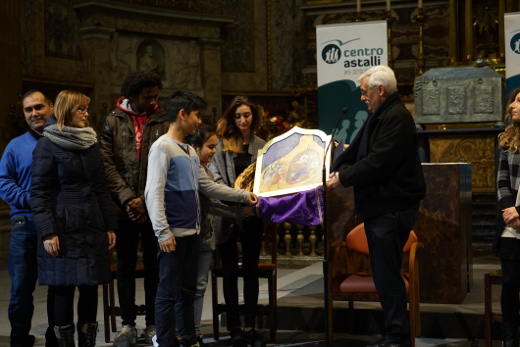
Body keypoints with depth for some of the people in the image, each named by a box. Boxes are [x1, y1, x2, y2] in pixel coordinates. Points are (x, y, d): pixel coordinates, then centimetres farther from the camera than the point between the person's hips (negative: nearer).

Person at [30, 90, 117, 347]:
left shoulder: (91, 143, 14)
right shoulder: (48, 145, -2)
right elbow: (39, 193, -6)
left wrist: (110, 226, 10)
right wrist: (47, 232, -14)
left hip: (92, 228, 5)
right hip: (64, 228, -5)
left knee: (90, 288, 5)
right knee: (64, 290, -1)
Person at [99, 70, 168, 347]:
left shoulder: (163, 122, 3)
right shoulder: (113, 122, 4)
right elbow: (107, 165, -2)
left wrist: (145, 200, -10)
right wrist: (127, 199, -11)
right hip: (124, 207, 0)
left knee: (154, 266, 6)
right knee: (126, 266, 6)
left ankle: (153, 324, 15)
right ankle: (128, 324, 15)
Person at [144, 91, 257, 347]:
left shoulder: (190, 151, 16)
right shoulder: (162, 147, -11)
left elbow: (208, 187, 21)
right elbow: (154, 194, -17)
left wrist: (244, 196, 20)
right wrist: (163, 232, -22)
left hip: (192, 232, 9)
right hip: (173, 234, -8)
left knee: (188, 291, 14)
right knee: (169, 292, -2)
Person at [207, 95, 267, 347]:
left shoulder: (262, 145, 9)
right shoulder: (221, 143, 0)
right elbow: (214, 175, -8)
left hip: (252, 213, 2)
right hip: (227, 213, -2)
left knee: (251, 269, 7)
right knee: (230, 271, 5)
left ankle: (250, 324, 13)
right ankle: (234, 327, 11)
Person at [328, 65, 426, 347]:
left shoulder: (396, 117, -14)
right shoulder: (379, 116, 19)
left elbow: (378, 163, -22)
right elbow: (354, 151, 18)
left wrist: (343, 178, -12)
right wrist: (331, 171, 5)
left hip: (392, 208, -11)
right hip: (380, 207, 11)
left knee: (387, 273, -7)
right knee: (384, 273, 14)